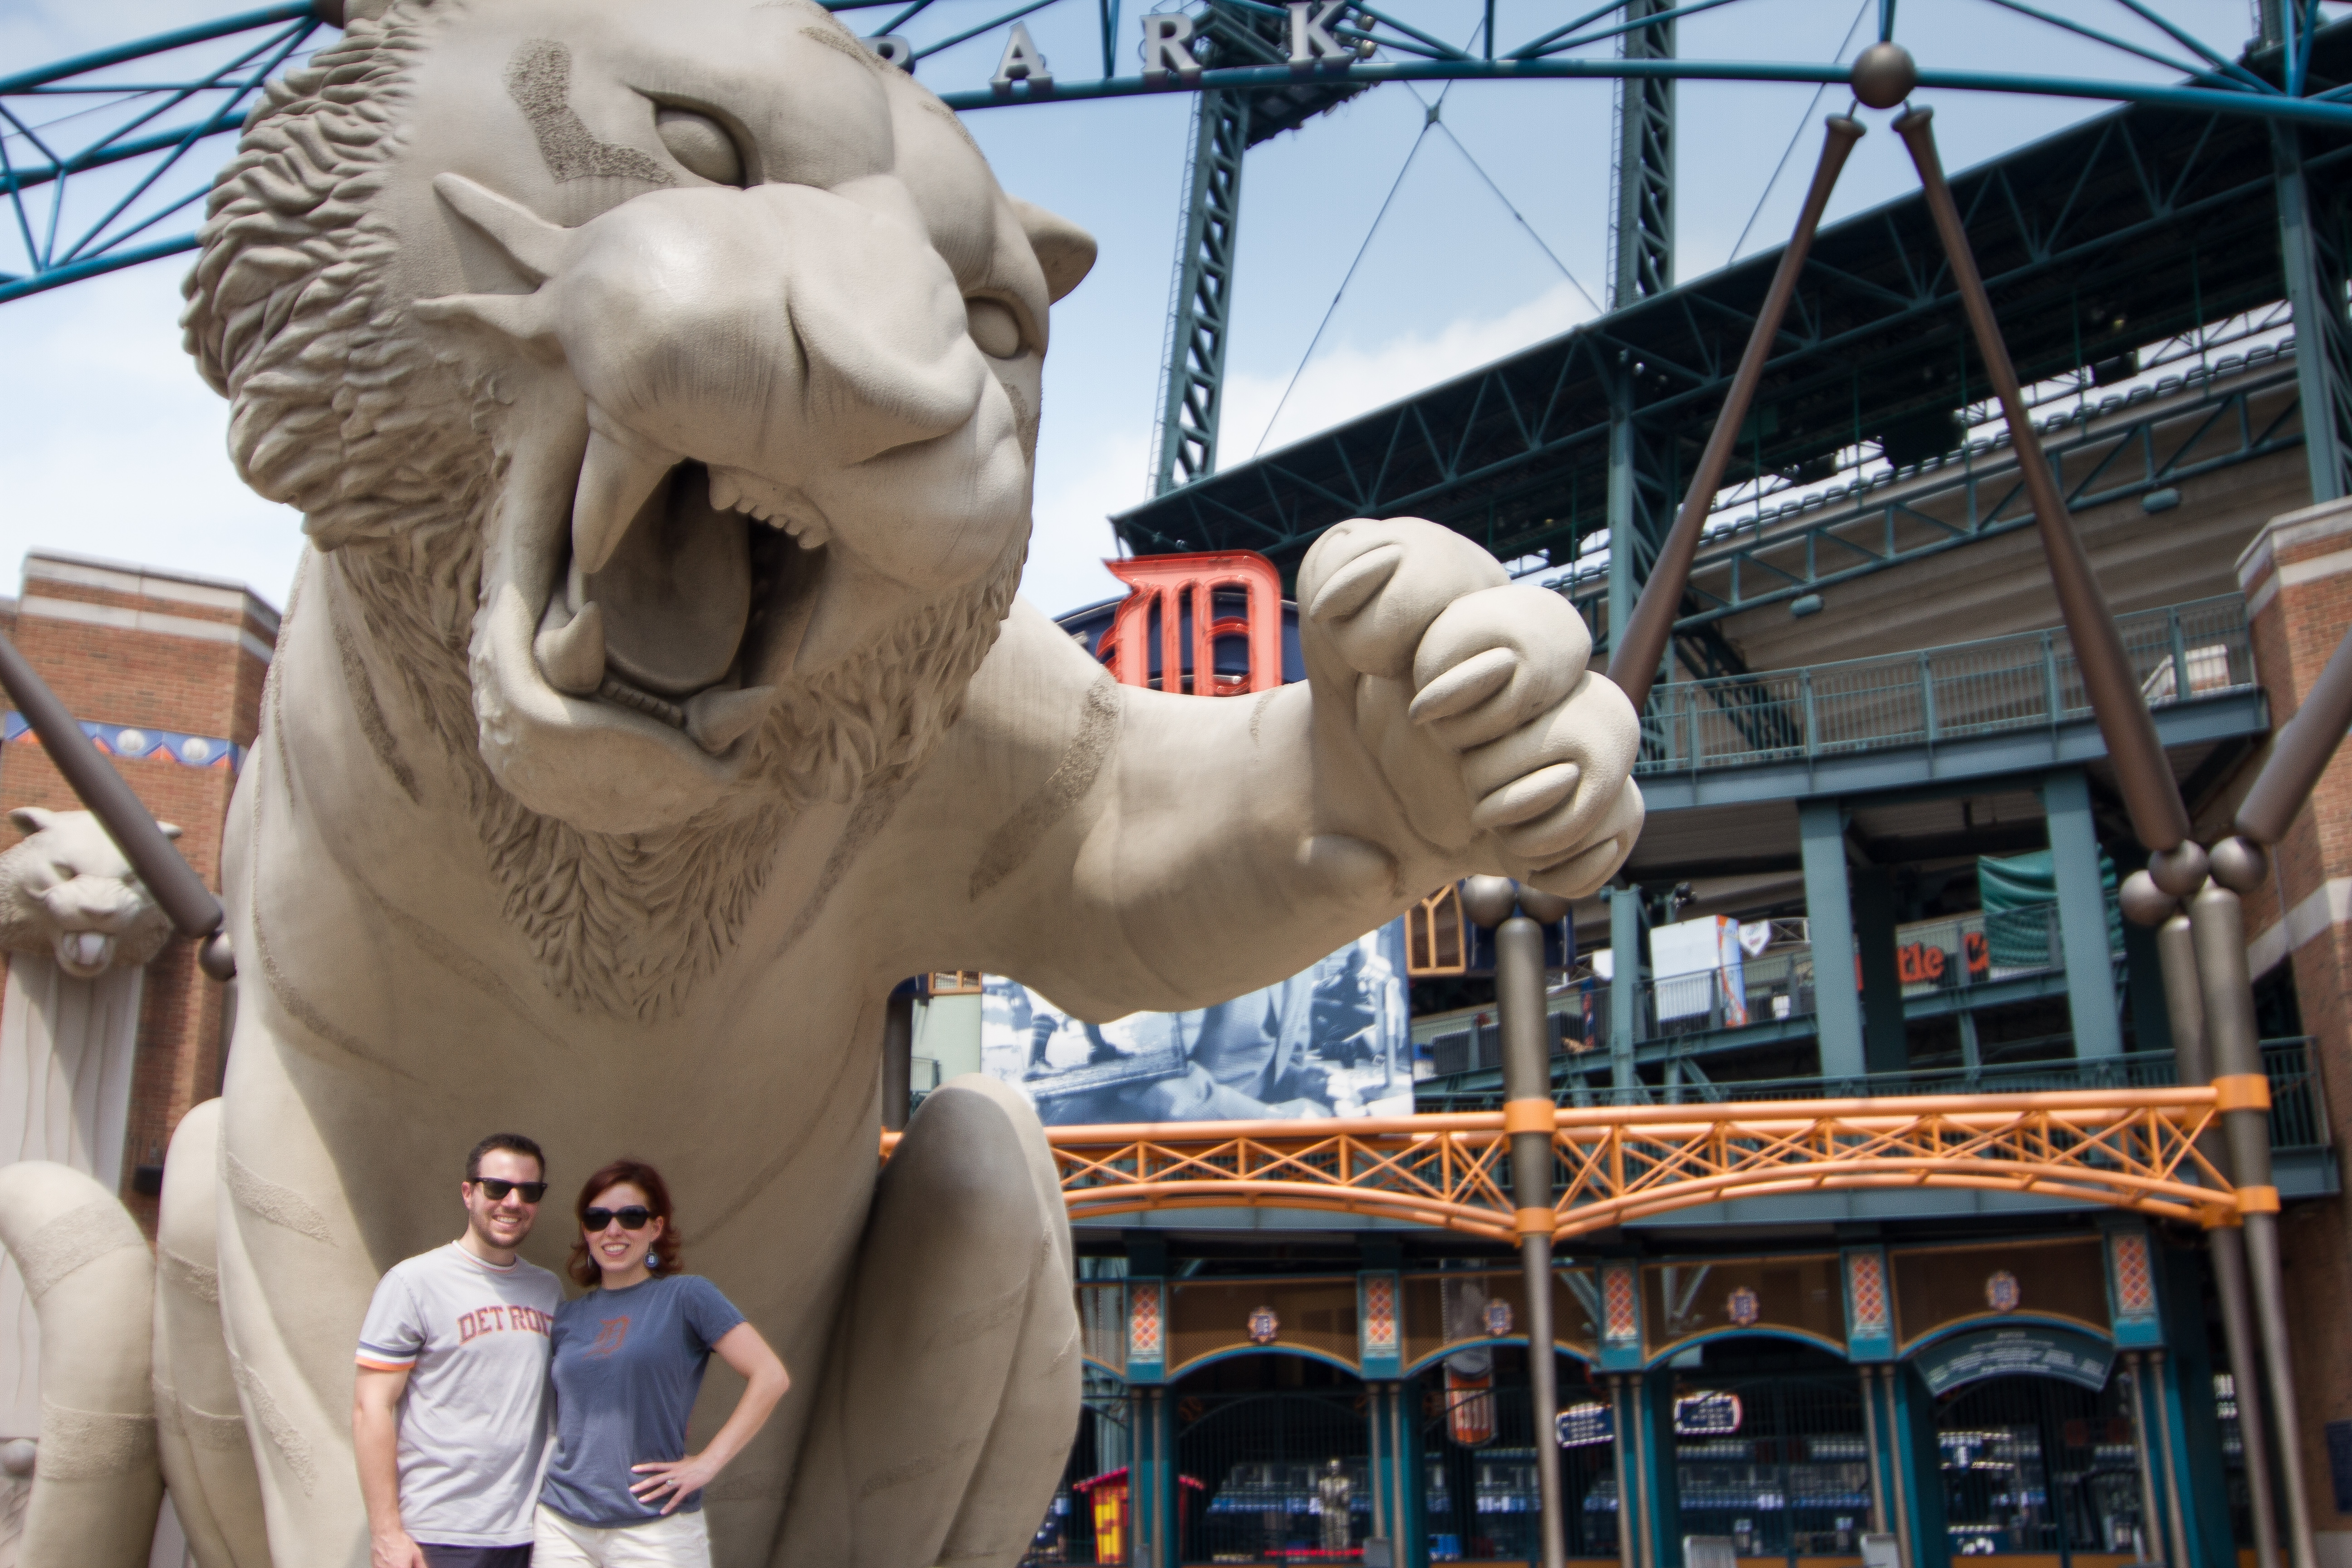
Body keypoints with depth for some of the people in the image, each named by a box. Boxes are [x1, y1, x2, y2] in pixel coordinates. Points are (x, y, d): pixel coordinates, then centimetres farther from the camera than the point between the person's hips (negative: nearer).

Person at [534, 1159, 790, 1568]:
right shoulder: (568, 1317, 10)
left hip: (655, 1531, -4)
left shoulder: (686, 1297, -3)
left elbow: (771, 1377, -10)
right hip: (561, 1526, 4)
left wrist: (709, 1461, -12)